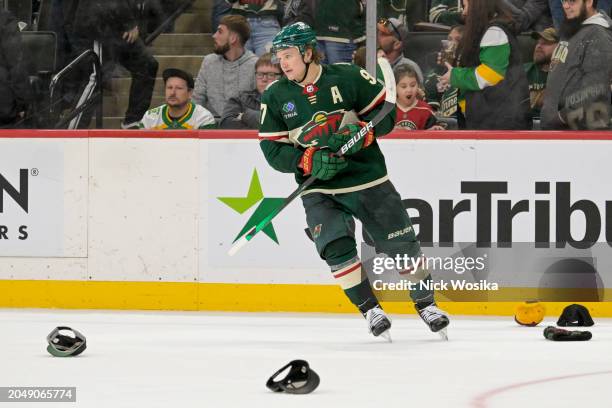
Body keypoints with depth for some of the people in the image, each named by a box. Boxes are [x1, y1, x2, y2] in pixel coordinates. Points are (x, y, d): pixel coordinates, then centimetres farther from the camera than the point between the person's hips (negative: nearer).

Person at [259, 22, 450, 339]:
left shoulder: (348, 77, -9)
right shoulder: (275, 97, -3)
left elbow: (386, 111, -3)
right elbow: (272, 148, -4)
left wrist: (359, 132, -20)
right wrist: (309, 161, -19)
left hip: (367, 179, -1)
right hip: (318, 190, 1)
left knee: (401, 244, 4)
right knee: (336, 247, -18)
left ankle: (425, 304, 23)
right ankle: (370, 309, -1)